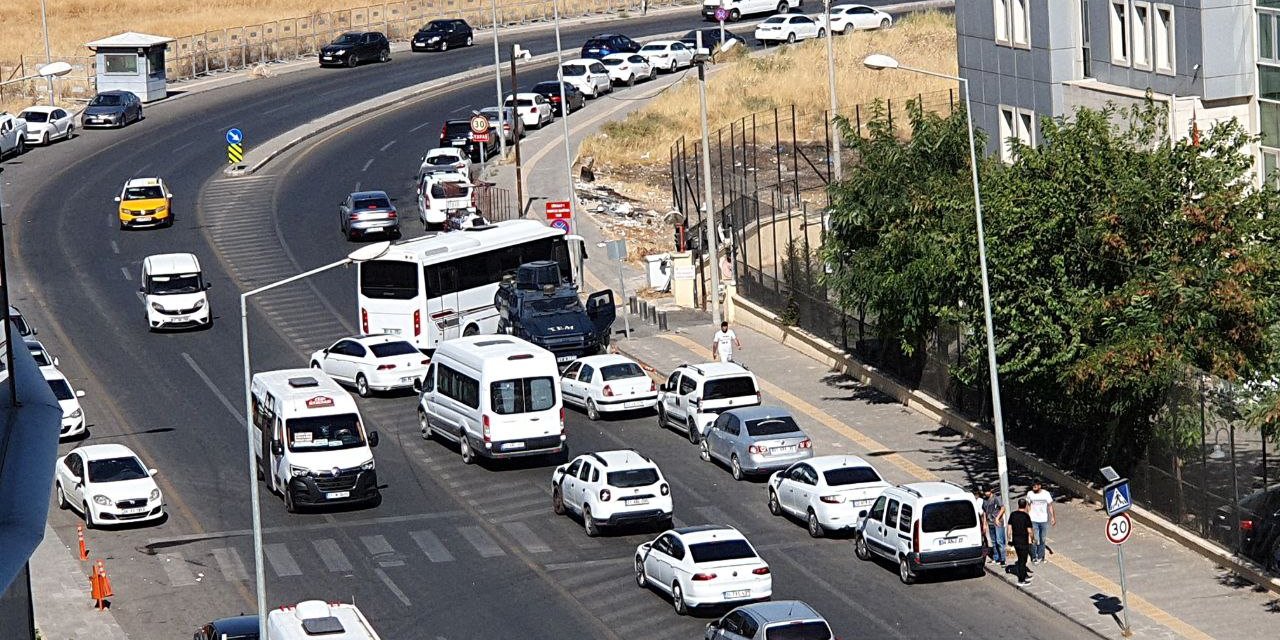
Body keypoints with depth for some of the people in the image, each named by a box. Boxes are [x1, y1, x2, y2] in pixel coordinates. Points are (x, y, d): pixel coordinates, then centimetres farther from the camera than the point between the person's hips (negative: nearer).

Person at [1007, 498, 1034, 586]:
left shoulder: (1013, 515, 1)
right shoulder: (1026, 516, -16)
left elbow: (1009, 527, 4)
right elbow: (1029, 530, -14)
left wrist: (1009, 538, 13)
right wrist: (1031, 538, 4)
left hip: (1015, 540, 6)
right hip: (1024, 541, -6)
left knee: (1021, 559, 20)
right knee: (1022, 560, 2)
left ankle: (1025, 576, 32)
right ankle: (1021, 581, 4)